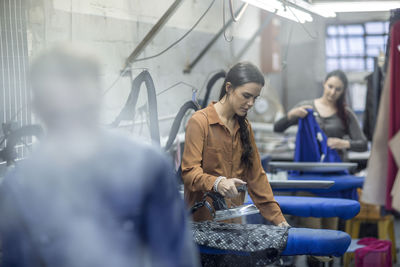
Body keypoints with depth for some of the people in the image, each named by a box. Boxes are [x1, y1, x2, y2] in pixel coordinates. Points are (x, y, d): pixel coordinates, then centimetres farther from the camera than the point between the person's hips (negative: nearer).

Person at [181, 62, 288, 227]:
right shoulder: (199, 122, -7)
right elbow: (189, 171, -15)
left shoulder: (244, 127, 15)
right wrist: (217, 183, -34)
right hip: (203, 219, -6)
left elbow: (256, 175, 14)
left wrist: (277, 218, 8)